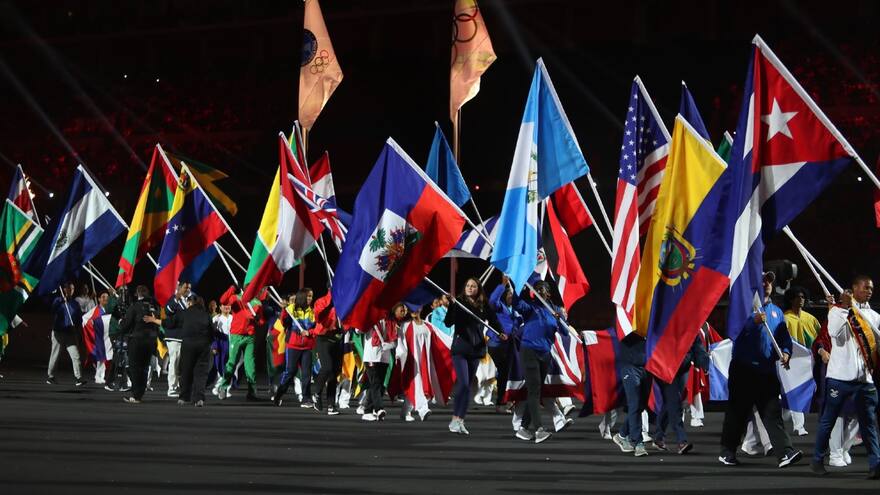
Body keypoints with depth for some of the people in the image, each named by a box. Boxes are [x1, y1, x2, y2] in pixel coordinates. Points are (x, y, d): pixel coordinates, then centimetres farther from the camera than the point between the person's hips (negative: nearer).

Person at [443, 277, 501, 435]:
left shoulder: (483, 306, 6)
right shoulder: (458, 303, -3)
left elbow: (493, 321, 5)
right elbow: (448, 323, -10)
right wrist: (450, 307, -24)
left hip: (476, 349, 4)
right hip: (460, 348, -4)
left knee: (468, 385, 5)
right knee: (463, 384, -15)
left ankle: (460, 421, 9)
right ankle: (455, 419, -8)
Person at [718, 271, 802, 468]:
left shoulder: (776, 311, 17)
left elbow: (785, 337, 16)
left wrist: (785, 353, -4)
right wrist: (754, 321, -29)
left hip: (767, 370, 4)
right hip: (744, 368, -4)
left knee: (773, 412, -4)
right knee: (737, 412, 3)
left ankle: (785, 453, -14)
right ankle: (727, 452, 13)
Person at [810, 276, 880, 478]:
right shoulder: (838, 310, 1)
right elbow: (835, 332, -17)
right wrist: (845, 307, -17)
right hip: (841, 376, -4)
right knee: (828, 420, 4)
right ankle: (817, 460, 15)